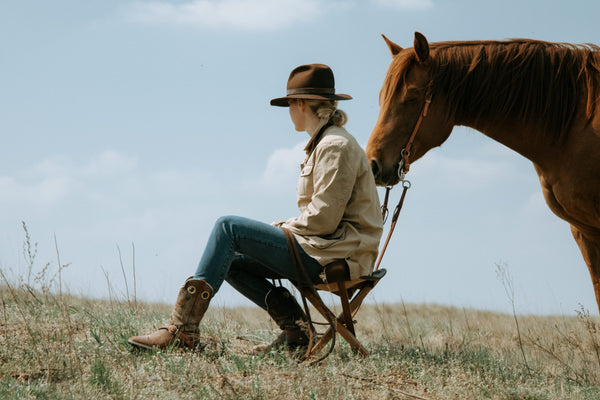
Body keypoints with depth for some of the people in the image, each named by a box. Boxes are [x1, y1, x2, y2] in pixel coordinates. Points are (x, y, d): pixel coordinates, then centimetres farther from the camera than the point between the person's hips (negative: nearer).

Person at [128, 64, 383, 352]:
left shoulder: (336, 146, -13)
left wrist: (282, 228, -6)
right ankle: (295, 329, 1)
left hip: (332, 254, -10)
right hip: (322, 252, 10)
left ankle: (182, 328, -17)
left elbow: (323, 218, -20)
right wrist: (282, 228, 8)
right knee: (229, 259, 7)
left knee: (229, 228, -15)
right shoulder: (325, 144, 20)